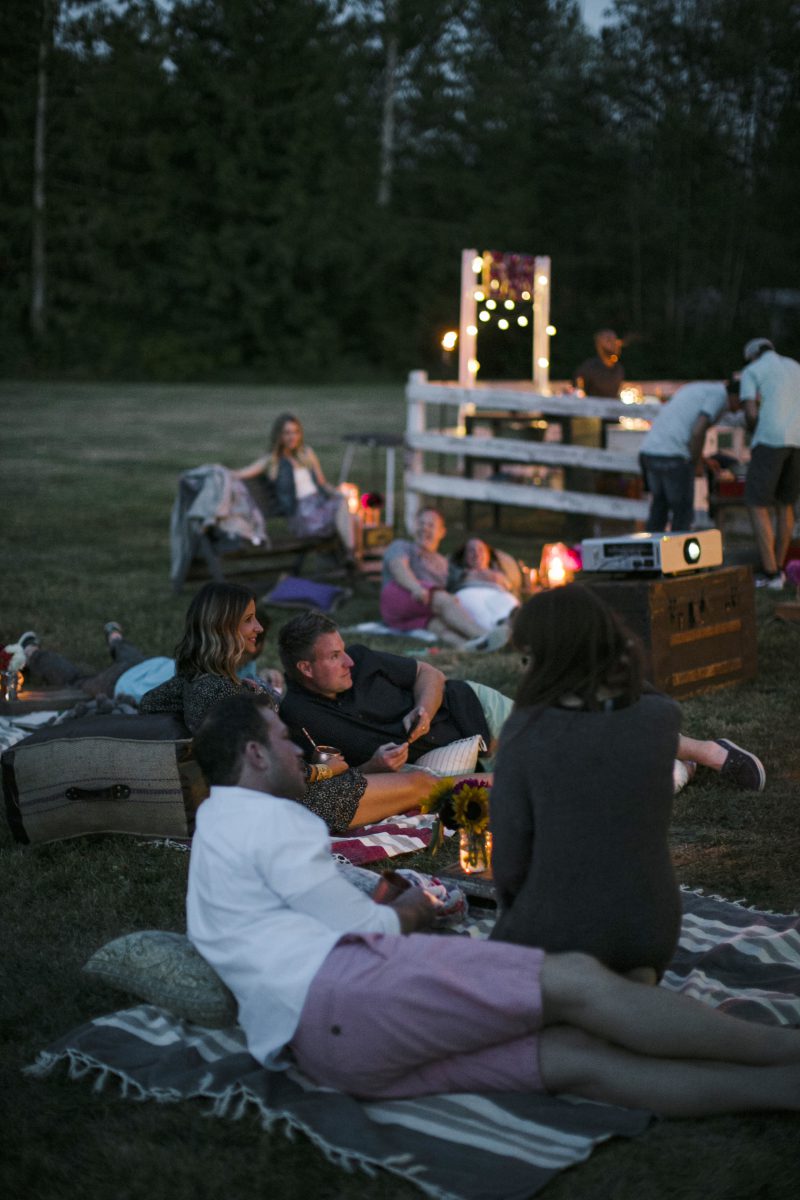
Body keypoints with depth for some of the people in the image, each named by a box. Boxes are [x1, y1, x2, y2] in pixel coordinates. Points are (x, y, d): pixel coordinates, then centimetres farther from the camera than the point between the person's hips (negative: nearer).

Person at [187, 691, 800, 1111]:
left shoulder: (216, 835, 31)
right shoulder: (267, 818, -1)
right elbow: (368, 927, -2)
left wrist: (383, 910, 29)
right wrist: (410, 911, 18)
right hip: (343, 989, -9)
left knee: (572, 1053, -5)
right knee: (574, 980, -14)